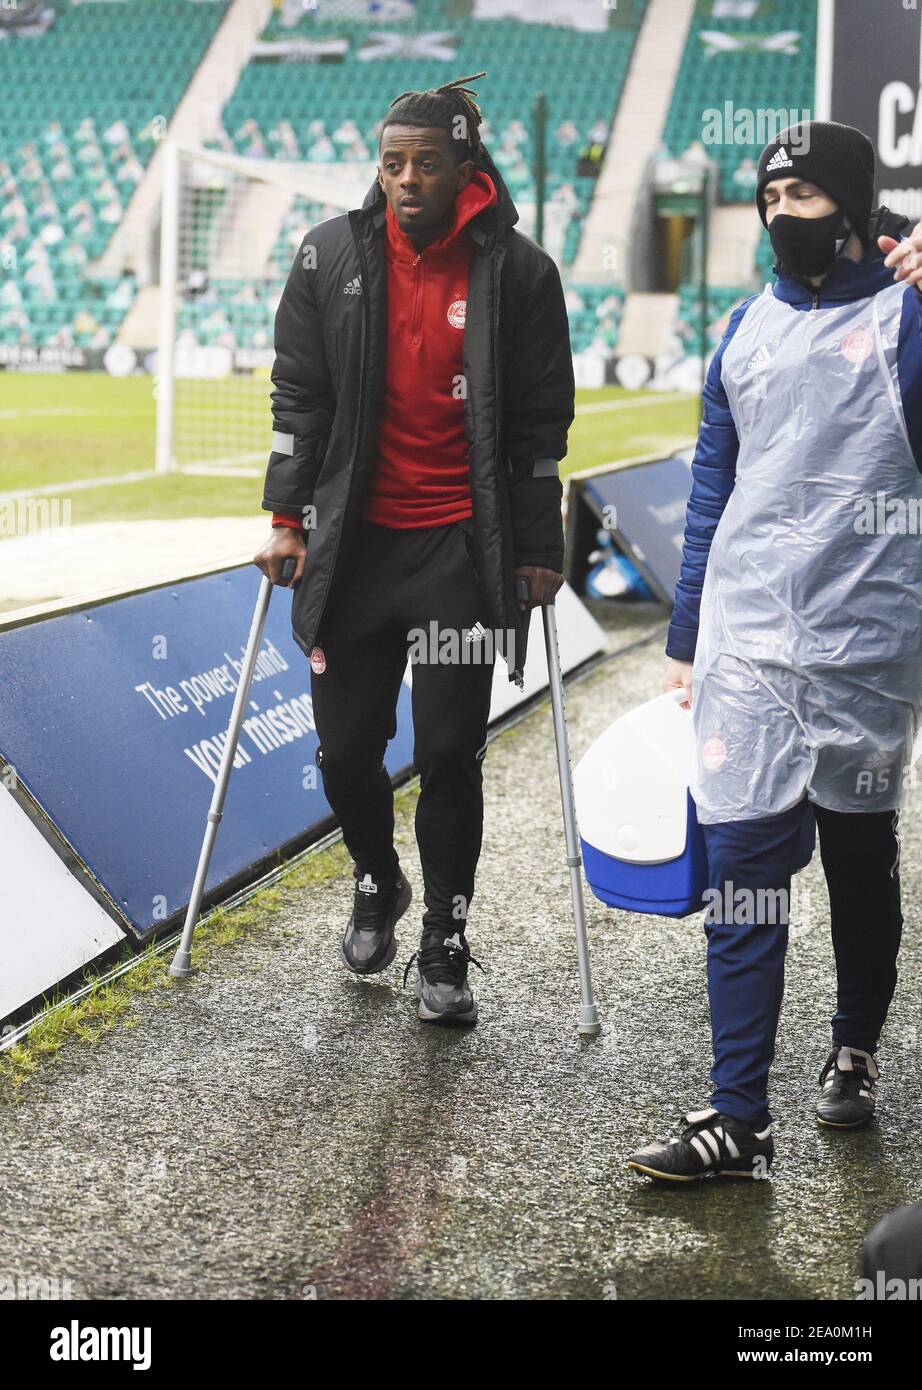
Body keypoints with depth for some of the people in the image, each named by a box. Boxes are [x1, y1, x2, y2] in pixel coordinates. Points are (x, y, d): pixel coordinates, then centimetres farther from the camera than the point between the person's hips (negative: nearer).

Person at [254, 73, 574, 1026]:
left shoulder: (517, 270, -4)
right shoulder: (332, 255, 1)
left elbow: (541, 420, 0)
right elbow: (299, 393, 6)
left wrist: (538, 549, 0)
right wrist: (286, 517, 2)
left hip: (463, 549, -2)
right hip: (355, 543, 2)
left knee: (449, 753, -1)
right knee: (346, 746, 6)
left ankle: (444, 948, 15)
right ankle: (376, 886, 36)